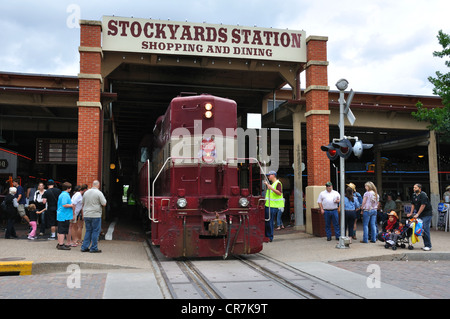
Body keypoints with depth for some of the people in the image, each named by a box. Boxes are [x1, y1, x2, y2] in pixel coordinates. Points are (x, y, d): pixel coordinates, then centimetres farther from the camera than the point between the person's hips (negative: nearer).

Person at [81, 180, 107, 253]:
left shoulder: (86, 192, 8)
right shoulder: (99, 193, -10)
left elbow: (83, 203, 18)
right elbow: (104, 204, -9)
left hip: (86, 215, 6)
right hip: (95, 215, -6)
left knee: (88, 231, 14)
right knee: (95, 231, 2)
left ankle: (84, 247, 13)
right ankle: (94, 248, 4)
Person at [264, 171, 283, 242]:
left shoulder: (278, 183, -9)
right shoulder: (271, 183, 20)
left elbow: (279, 193, -21)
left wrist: (272, 188, -29)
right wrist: (267, 184, 23)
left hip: (273, 206, -9)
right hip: (268, 205, 9)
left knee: (269, 221, -8)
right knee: (266, 221, 11)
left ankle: (270, 237, -1)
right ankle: (266, 236, 18)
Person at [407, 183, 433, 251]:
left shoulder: (423, 195, -15)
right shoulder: (414, 195, 11)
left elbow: (423, 205, -20)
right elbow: (413, 204, 15)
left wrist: (417, 214, -19)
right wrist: (411, 213, 9)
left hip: (427, 214, -8)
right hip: (420, 215, 8)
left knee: (425, 229, -13)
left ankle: (428, 246, -8)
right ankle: (426, 245, 14)